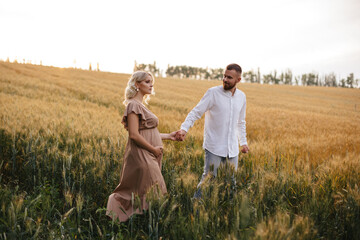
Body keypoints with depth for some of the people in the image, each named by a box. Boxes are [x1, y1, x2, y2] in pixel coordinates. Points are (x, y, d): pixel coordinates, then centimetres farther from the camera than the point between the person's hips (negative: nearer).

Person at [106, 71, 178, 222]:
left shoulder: (141, 105, 18)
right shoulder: (134, 105, -13)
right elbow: (134, 135, -21)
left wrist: (168, 136, 16)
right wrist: (153, 149, -15)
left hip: (149, 157, 10)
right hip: (142, 156, -10)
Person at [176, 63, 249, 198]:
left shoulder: (241, 97, 8)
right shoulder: (213, 93, -9)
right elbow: (196, 112, -11)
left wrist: (243, 142, 19)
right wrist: (184, 128, -26)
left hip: (232, 149, 5)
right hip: (214, 148, -5)